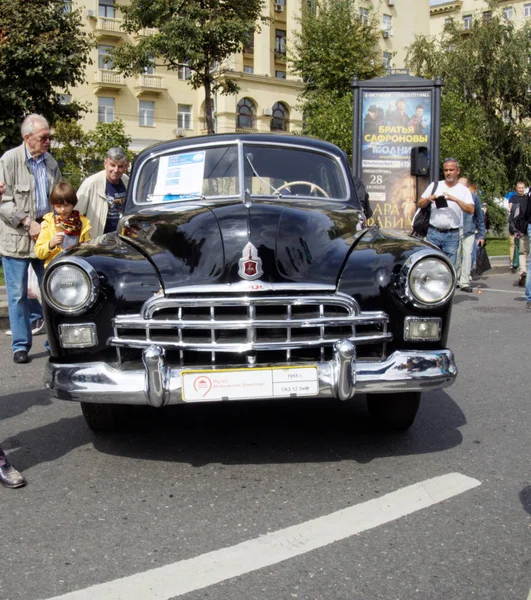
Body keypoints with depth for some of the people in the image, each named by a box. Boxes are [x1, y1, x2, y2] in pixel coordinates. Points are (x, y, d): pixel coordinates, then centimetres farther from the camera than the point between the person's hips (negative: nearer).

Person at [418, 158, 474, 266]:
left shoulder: (464, 190, 6)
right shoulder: (434, 186, 12)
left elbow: (471, 210, -8)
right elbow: (419, 204, 13)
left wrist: (456, 199, -21)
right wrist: (428, 199, -8)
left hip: (452, 235, -1)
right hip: (433, 233, 1)